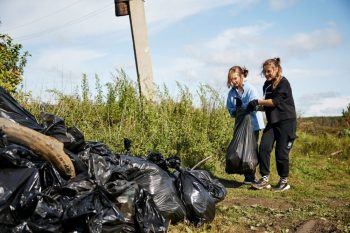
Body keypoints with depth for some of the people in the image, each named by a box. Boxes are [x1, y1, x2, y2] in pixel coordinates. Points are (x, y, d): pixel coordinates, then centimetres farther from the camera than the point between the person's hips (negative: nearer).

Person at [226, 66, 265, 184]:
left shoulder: (250, 89, -12)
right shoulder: (232, 92, 4)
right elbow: (230, 108, 8)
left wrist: (241, 105, -17)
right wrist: (234, 111, -11)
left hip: (253, 125, -6)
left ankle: (251, 178, 5)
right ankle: (248, 177, 18)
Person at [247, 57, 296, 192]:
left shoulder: (283, 83, -9)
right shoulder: (267, 85, 13)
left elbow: (275, 101, -19)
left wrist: (258, 102, -15)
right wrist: (257, 108, 4)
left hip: (286, 121, -7)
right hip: (272, 122, 7)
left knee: (281, 152, -3)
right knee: (264, 148, -7)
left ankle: (284, 182, 13)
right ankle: (264, 179, 0)